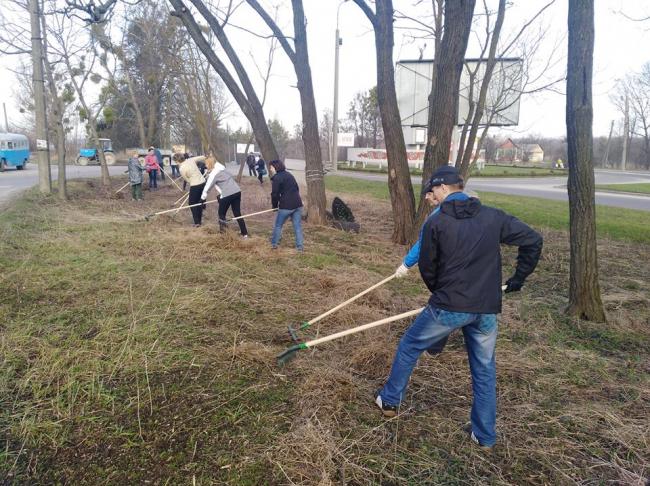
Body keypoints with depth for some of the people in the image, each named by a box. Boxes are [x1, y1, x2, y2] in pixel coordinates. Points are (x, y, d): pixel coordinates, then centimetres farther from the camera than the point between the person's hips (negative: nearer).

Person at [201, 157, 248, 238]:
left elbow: (208, 186, 2)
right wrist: (221, 194, 27)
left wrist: (203, 198, 12)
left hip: (227, 194, -7)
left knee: (221, 213, 13)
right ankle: (245, 233, 13)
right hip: (237, 191, 7)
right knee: (237, 213, 13)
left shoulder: (213, 173, -3)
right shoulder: (222, 169, 21)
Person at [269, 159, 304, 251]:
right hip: (297, 204, 6)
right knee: (298, 226, 7)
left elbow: (275, 194, -7)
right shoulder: (290, 175, 18)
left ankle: (274, 243, 22)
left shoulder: (276, 178, -6)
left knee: (278, 225, 12)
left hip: (286, 206, -6)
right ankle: (300, 246, 6)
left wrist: (274, 205, 8)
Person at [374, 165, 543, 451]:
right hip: (486, 310, 4)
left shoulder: (435, 222, -6)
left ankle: (390, 401, 32)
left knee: (409, 347, 18)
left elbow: (426, 268, 0)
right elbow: (533, 240, 6)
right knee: (484, 370, 19)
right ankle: (484, 436, 28)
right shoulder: (494, 217, 3)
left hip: (449, 307, -3)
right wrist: (519, 278, 15)